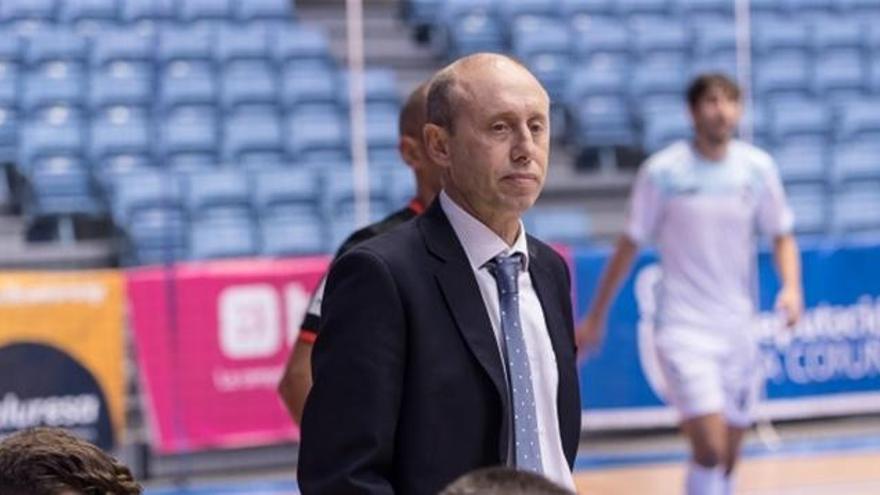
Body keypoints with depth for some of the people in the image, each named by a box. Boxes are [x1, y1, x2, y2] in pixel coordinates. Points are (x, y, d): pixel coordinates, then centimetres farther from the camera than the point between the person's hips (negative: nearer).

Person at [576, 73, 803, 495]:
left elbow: (781, 236, 12)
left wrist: (791, 288, -8)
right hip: (684, 330, -4)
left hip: (738, 330, 4)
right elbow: (629, 246, 1)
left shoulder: (758, 168, 1)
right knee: (710, 449, -19)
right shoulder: (662, 171, -8)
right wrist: (594, 318, 5)